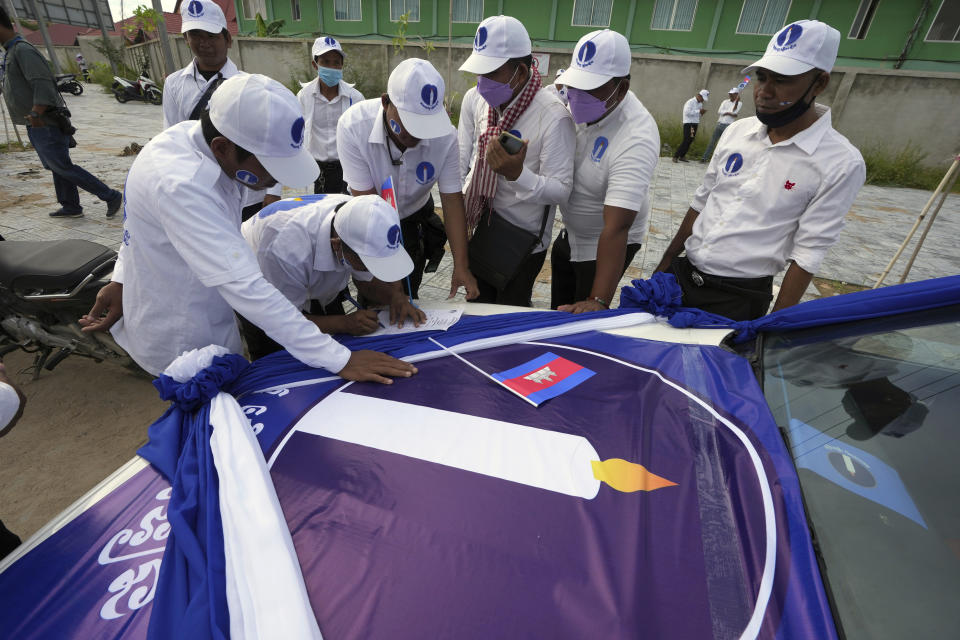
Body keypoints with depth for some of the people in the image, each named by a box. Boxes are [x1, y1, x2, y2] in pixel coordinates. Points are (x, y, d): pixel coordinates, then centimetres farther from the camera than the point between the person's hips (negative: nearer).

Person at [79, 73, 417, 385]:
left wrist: (122, 280, 11)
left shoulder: (193, 133, -8)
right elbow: (246, 288, -41)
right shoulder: (180, 186, -37)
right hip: (184, 346, -8)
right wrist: (339, 360, -40)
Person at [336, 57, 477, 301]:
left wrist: (461, 267, -25)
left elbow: (452, 199, -21)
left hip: (414, 219, 1)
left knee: (408, 298, 10)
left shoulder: (445, 135, -26)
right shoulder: (353, 126, -31)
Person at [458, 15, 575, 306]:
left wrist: (517, 174, -42)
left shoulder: (553, 117, -22)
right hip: (484, 229, 7)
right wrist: (463, 205, 14)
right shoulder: (487, 105, 2)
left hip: (523, 242, -7)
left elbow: (561, 191, -25)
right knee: (479, 307, 23)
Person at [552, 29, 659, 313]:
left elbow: (617, 227, -40)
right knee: (558, 314, 21)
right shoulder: (582, 105, -10)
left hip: (605, 245, -7)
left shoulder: (636, 139, -33)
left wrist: (598, 302, -43)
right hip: (569, 234, 7)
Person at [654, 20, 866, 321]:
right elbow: (701, 202, 10)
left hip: (738, 299, -4)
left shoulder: (841, 164, -10)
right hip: (682, 273, 5)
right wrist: (665, 263, 12)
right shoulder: (736, 131, 4)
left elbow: (808, 253, -11)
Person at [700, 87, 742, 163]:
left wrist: (736, 101, -18)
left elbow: (734, 112, -14)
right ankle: (705, 157, 7)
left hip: (728, 126, -3)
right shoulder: (725, 102, 11)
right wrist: (729, 113, -10)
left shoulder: (739, 103, 2)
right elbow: (719, 111, -4)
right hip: (719, 124, 3)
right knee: (712, 141, 3)